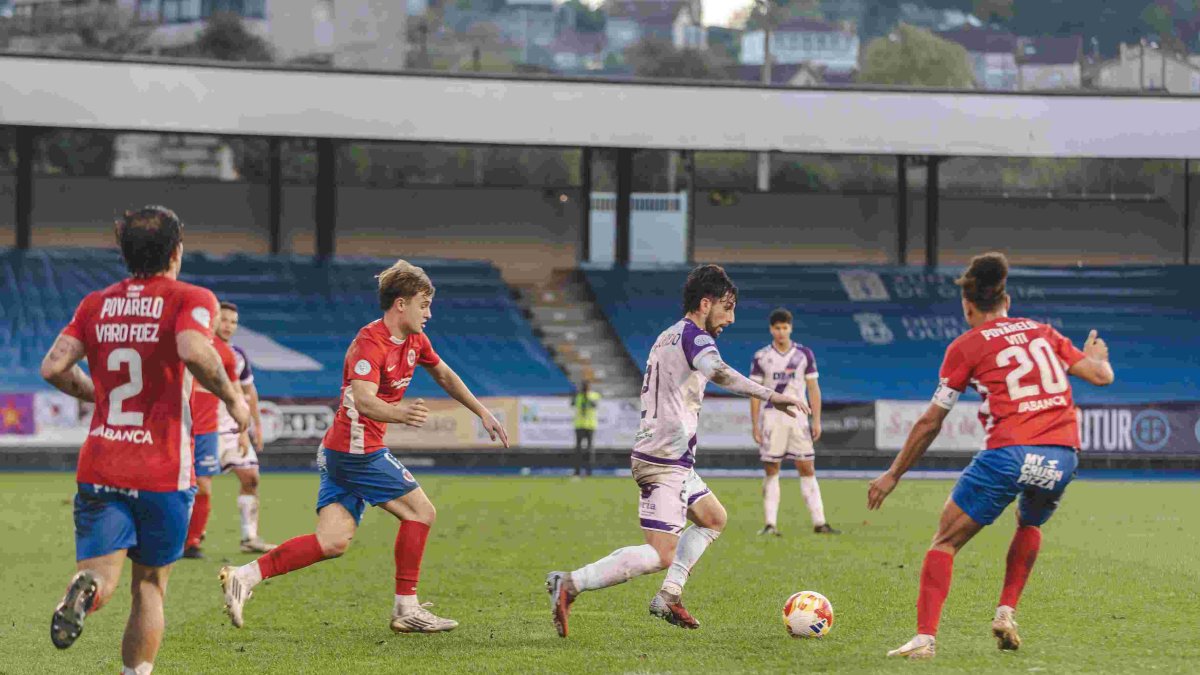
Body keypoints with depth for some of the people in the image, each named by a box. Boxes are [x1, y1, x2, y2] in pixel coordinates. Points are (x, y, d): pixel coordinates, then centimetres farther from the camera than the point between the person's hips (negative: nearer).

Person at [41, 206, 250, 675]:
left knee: (100, 577, -4)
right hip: (164, 471, -2)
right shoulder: (190, 299, -3)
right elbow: (193, 351, -23)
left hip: (99, 469, 2)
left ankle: (85, 590, -38)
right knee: (150, 587, 12)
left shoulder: (96, 304, 10)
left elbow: (53, 367, 3)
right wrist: (232, 397, -7)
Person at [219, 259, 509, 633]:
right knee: (420, 511, -2)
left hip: (341, 451, 9)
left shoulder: (414, 341, 10)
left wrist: (483, 413, 29)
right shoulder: (370, 343, -19)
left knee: (333, 542, 1)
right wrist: (400, 414, -54)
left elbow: (444, 375, 29)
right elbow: (363, 400, -35)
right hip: (359, 449, -9)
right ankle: (406, 608, 4)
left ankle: (244, 576, -6)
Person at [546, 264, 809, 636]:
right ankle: (570, 584, -17)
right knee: (661, 555, -13)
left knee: (713, 518, 24)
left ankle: (668, 597, 17)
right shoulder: (693, 337, -13)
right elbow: (718, 372, -35)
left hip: (668, 460, 11)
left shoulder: (668, 337, 17)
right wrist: (770, 396, -44)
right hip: (666, 462, -10)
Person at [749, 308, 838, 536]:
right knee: (771, 470, -2)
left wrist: (817, 421, 1)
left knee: (807, 469, -1)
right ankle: (770, 523, -1)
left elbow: (813, 389, 7)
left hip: (798, 416, 1)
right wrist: (754, 424, -3)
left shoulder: (804, 354, 6)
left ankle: (819, 522, -2)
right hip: (771, 416, -1)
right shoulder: (761, 357, 3)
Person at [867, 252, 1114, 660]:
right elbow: (1101, 376, 20)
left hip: (1011, 453, -5)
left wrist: (893, 475, 19)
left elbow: (930, 422, 10)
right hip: (1063, 454, 5)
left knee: (946, 541, 5)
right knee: (1030, 525, 35)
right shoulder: (1043, 332, 19)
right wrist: (1098, 356, 44)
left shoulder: (967, 346, 8)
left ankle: (925, 638, -8)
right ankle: (1006, 614, 22)